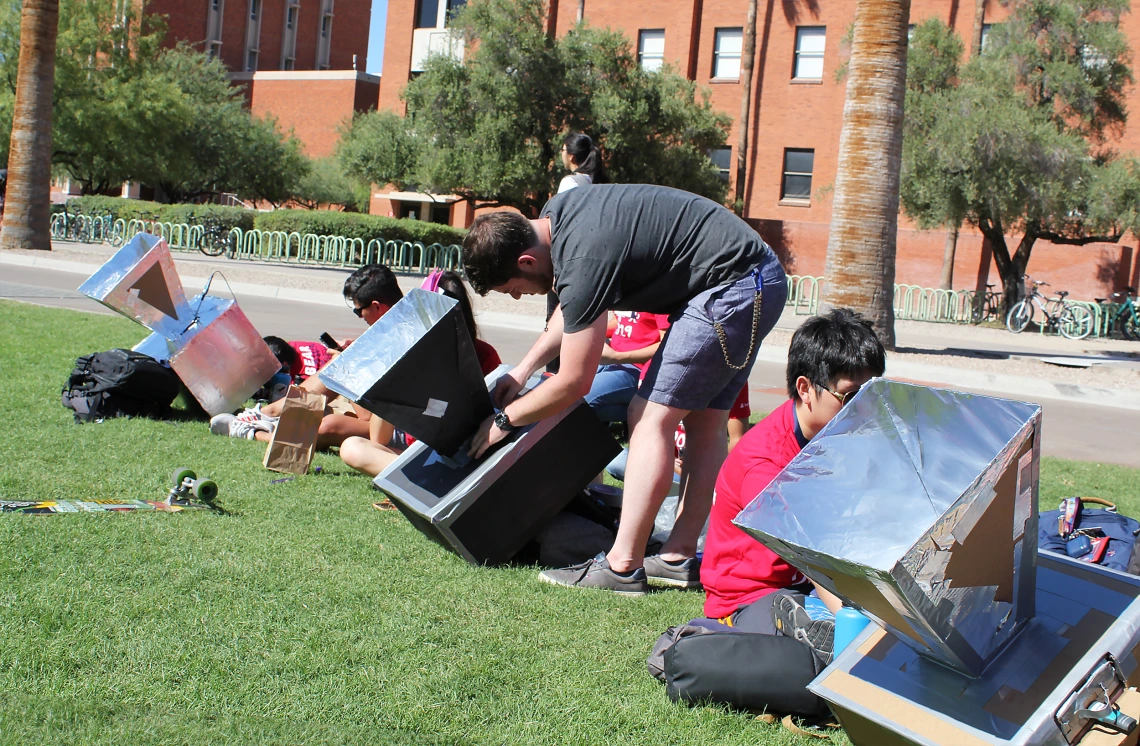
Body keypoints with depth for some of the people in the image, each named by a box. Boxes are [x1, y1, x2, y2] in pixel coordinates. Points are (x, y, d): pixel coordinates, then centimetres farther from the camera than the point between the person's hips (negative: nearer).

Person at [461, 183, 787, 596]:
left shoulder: (585, 260, -24)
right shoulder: (555, 212, 4)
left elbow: (573, 384, -16)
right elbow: (571, 308, 21)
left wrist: (503, 420, -3)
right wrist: (522, 370, 17)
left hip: (732, 290, -11)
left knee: (651, 417, -10)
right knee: (704, 421, 10)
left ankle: (622, 567, -10)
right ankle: (680, 558, 14)